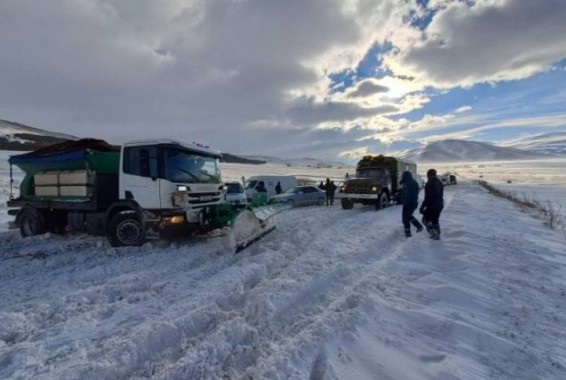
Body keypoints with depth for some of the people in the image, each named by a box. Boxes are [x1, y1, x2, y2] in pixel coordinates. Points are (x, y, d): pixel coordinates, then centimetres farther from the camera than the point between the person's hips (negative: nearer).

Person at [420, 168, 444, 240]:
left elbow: (427, 198, -21)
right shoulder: (440, 183, 8)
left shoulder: (429, 184, -19)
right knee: (435, 220, 19)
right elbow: (441, 195, 16)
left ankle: (433, 233, -4)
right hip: (439, 205, 8)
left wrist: (422, 207, -16)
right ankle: (437, 235, 22)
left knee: (425, 219, 7)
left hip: (432, 206, -8)